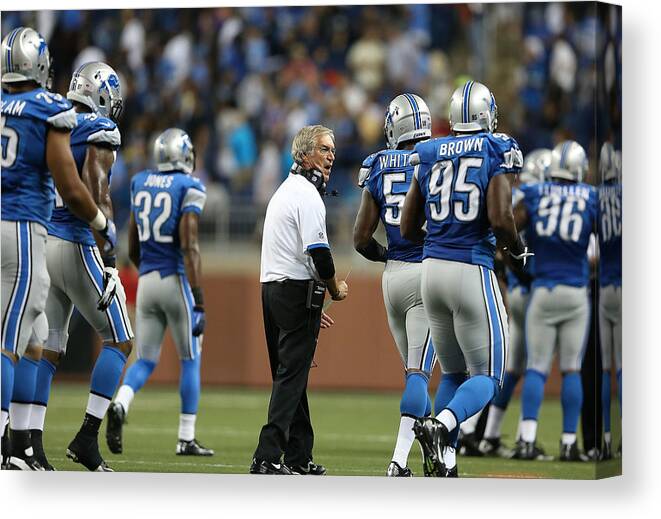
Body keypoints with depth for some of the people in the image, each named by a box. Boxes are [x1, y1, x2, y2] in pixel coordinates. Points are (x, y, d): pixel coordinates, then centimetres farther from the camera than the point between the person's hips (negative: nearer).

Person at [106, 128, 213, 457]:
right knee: (190, 360, 9)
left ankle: (119, 405, -21)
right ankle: (186, 439, 9)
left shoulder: (140, 184, 9)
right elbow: (189, 247, -17)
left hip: (146, 282, 5)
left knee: (146, 361, 9)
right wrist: (199, 300, -18)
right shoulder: (189, 189, -9)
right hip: (178, 280, -5)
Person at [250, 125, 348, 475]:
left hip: (272, 287, 10)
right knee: (291, 376, -10)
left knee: (290, 375, 13)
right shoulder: (307, 194, -11)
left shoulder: (285, 191, 21)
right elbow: (318, 252, -19)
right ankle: (267, 457, -17)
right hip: (297, 291, -10)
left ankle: (299, 458, 18)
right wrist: (335, 289, -3)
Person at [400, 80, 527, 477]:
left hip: (432, 267, 5)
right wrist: (518, 250, 3)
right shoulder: (496, 152, -6)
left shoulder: (429, 157, 8)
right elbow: (500, 219, -17)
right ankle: (442, 425, -24)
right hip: (473, 270, -5)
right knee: (487, 376, 4)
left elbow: (409, 228, 11)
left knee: (453, 373, 18)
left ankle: (444, 463, 7)